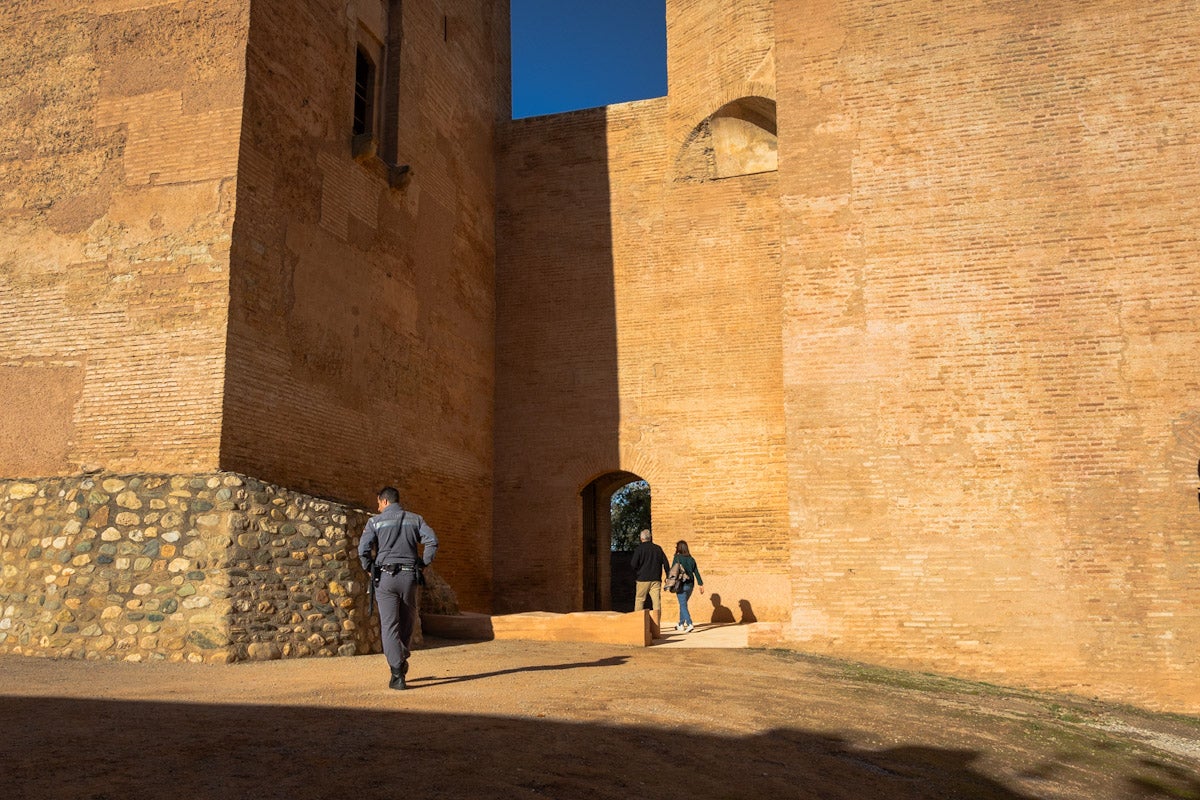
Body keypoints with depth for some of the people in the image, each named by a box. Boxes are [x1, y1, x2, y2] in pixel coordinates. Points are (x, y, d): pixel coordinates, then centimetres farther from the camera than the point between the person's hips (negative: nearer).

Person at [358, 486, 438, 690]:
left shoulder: (376, 521, 3)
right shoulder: (415, 519, 9)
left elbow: (363, 549, -9)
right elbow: (432, 541, -4)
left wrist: (369, 569, 6)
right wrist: (422, 564, 6)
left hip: (385, 576, -2)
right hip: (409, 577, 2)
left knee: (389, 626, 0)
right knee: (407, 621, 21)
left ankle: (397, 675, -5)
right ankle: (401, 660, 30)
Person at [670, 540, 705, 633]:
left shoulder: (677, 558, -7)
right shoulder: (691, 559, 8)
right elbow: (696, 572, 8)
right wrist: (701, 584, 10)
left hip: (681, 584, -6)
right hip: (690, 585, 6)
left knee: (683, 605, -6)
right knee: (683, 604, 20)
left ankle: (690, 624, -21)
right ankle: (681, 624, 26)